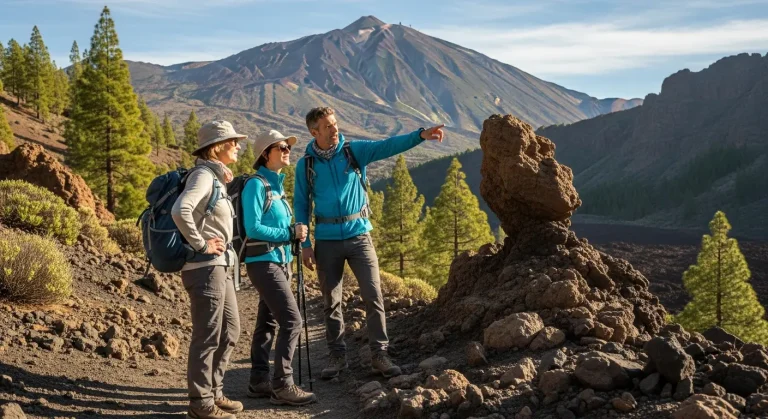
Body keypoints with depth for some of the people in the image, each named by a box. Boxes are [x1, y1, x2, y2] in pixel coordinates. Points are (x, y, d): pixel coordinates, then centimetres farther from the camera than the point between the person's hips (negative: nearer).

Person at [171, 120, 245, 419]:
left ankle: (214, 393, 27)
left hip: (220, 266, 10)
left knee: (230, 330, 17)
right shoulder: (204, 175, -13)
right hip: (205, 268, -10)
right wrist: (200, 245, -22)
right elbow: (180, 210, -30)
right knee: (207, 336, -3)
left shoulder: (216, 177, 15)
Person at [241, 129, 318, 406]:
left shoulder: (278, 184, 13)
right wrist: (290, 233, -17)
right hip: (264, 262, -9)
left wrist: (296, 234, 0)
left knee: (268, 322, 11)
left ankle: (259, 382, 17)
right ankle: (283, 386, -7)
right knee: (291, 321, -11)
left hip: (280, 261, 9)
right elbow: (253, 228, -17)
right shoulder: (256, 185, -12)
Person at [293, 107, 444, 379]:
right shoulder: (306, 164, 2)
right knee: (331, 302, 8)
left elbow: (388, 146, -12)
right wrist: (304, 244, -2)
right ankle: (337, 356, 22)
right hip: (327, 239, 0)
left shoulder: (355, 151, 1)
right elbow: (301, 205, 5)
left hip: (358, 234, 0)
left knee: (373, 295, -4)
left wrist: (420, 135, -27)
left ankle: (379, 355, 4)